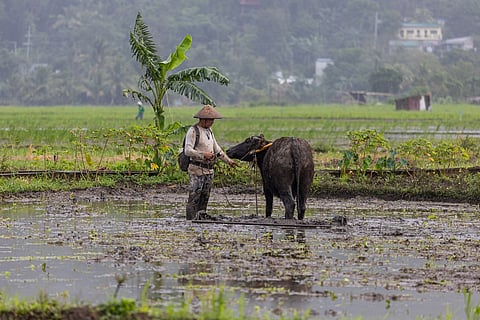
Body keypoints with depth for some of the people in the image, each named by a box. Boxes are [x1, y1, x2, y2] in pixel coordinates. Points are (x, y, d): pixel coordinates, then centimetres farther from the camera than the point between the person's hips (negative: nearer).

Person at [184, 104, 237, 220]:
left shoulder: (209, 131, 16)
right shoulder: (193, 131, -10)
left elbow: (217, 149, 25)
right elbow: (188, 151, -18)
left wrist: (228, 161, 22)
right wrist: (203, 155, -23)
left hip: (209, 170, 8)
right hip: (197, 169, -8)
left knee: (205, 196, 9)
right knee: (194, 196, -9)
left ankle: (202, 215, 13)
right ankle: (191, 219, -8)